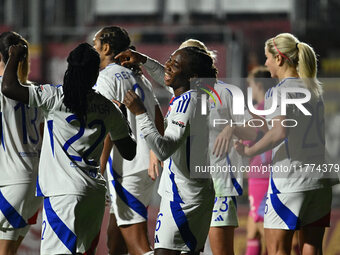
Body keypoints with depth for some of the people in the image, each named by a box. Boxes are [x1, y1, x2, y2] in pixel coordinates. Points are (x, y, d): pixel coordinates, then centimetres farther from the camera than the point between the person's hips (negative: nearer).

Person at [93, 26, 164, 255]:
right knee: (115, 236, 17)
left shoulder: (107, 77, -6)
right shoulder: (138, 77, 19)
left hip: (127, 171, -9)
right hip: (148, 168, 9)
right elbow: (159, 123, 18)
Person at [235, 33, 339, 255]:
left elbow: (280, 132, -25)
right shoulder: (315, 88, 13)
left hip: (288, 181, -7)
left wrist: (250, 151, -17)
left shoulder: (279, 92, -9)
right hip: (319, 180, 7)